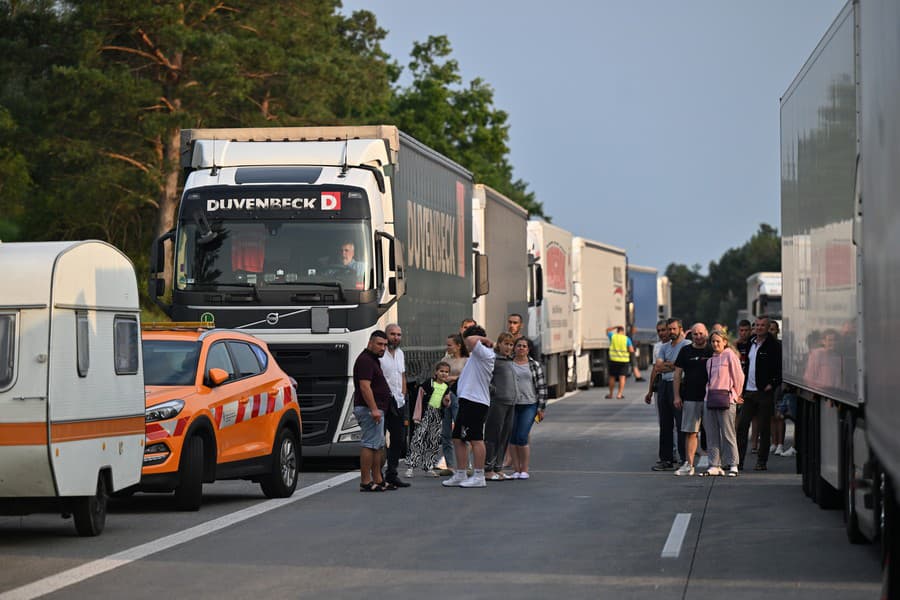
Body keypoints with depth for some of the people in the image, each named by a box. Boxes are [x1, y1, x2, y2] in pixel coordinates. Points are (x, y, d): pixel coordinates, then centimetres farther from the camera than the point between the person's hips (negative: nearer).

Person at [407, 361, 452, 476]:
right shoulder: (429, 384, -5)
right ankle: (411, 466, -13)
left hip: (438, 416, 6)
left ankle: (429, 467, 16)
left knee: (434, 442, 7)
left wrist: (447, 401, -7)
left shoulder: (447, 387, 10)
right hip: (426, 413, -5)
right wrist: (417, 414, -8)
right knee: (418, 439, -12)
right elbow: (420, 397, -4)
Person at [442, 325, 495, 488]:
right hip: (466, 401, 11)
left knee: (476, 439, -8)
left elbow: (471, 340, -25)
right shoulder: (476, 355, 20)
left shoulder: (485, 354, -12)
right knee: (458, 438, 12)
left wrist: (484, 339, -11)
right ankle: (460, 475, 16)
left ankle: (479, 477, -7)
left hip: (476, 401, -11)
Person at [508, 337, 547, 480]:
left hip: (529, 405, -2)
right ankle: (516, 470, 11)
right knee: (512, 439, 3)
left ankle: (524, 470, 0)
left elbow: (541, 387, 6)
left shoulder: (535, 365, 6)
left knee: (522, 438, -10)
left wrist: (541, 408, 0)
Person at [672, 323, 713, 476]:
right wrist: (677, 396, 0)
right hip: (690, 399, 1)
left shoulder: (713, 351, 4)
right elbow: (677, 374, 8)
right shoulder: (685, 351, 8)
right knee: (690, 432, -1)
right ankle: (688, 464, -1)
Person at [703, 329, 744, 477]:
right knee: (712, 434, 4)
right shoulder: (710, 359, 15)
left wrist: (735, 395, 3)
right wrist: (708, 396, 15)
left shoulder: (730, 355, -5)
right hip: (710, 398, 7)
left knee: (728, 433, -5)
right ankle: (714, 465, 8)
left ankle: (733, 466, 0)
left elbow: (739, 376, -3)